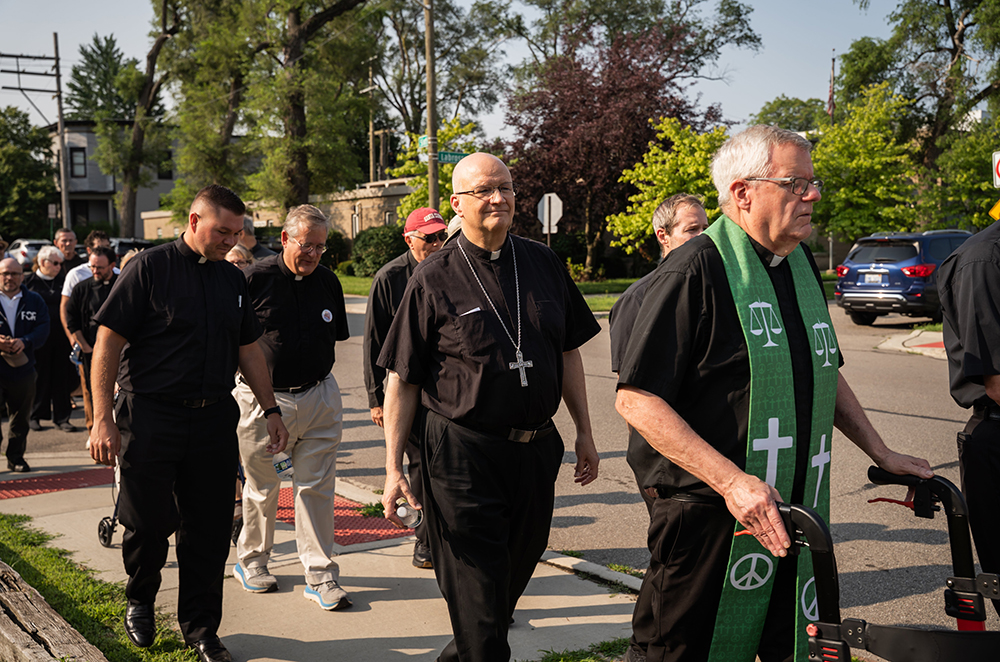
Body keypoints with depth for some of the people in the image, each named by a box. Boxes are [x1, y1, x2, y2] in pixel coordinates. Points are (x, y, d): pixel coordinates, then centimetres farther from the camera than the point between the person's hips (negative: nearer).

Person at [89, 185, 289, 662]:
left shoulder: (232, 279, 12)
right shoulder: (149, 268, -5)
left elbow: (249, 349, 19)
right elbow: (107, 343, -7)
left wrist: (271, 410, 16)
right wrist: (102, 418, -12)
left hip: (213, 420, 5)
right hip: (151, 416, -4)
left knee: (210, 531, 6)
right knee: (148, 523, 4)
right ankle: (140, 601, 33)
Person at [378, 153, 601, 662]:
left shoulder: (542, 264, 7)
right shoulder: (434, 279, -6)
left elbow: (568, 352, 14)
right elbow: (402, 380, -4)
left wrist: (584, 432, 12)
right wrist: (393, 468, -7)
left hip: (535, 448, 5)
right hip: (463, 453, -5)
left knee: (515, 573, 18)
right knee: (477, 597, 0)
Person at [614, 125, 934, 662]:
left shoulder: (802, 265, 11)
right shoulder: (695, 270, -14)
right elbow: (636, 400, -19)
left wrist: (880, 452, 20)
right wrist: (731, 481, -24)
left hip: (796, 516, 7)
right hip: (710, 517, -7)